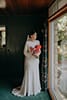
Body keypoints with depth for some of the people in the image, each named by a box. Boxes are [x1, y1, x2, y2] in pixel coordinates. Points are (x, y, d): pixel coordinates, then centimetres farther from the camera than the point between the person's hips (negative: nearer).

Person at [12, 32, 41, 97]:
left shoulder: (38, 41, 6)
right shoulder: (27, 42, -9)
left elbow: (39, 50, 9)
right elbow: (25, 52, -8)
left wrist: (38, 54, -12)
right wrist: (32, 54, -21)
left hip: (36, 61, 5)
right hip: (29, 60, -4)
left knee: (35, 74, 10)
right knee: (28, 75, 1)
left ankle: (35, 88, 26)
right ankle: (27, 90, 15)